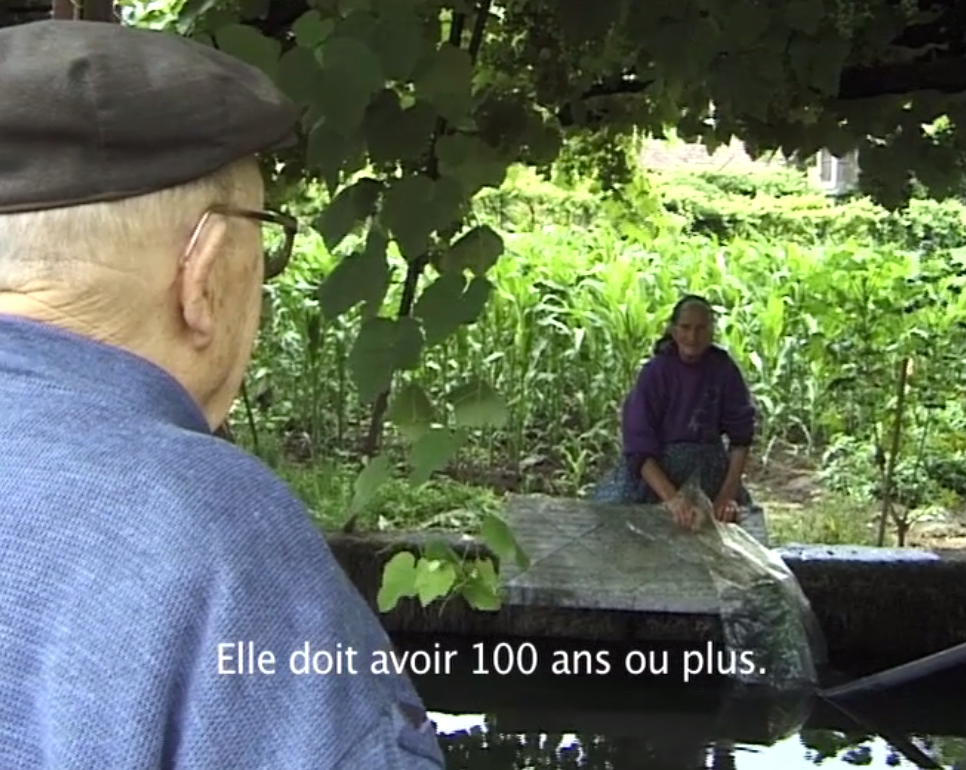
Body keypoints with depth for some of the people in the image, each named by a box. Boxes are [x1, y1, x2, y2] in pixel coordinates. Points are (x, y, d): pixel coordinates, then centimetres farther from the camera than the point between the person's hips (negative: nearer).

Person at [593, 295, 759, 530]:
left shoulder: (724, 369, -10)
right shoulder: (656, 371, -16)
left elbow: (741, 436, -6)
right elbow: (639, 448, -21)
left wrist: (728, 495, -17)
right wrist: (671, 498, -34)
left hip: (708, 466, 2)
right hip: (654, 469, -2)